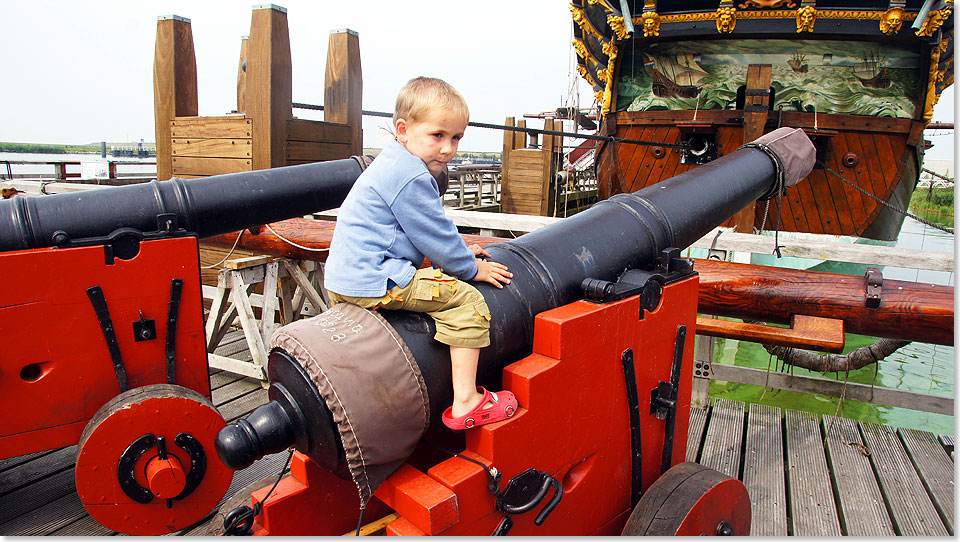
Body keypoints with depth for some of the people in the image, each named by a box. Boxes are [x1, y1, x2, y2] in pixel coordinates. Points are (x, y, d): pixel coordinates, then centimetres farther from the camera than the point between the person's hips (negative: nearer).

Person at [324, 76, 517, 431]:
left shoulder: (393, 164, 18)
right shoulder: (412, 178, -17)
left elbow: (430, 230, 28)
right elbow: (436, 237, -12)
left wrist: (459, 251, 28)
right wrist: (471, 268, 2)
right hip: (374, 283, -11)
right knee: (465, 300, -12)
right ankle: (466, 403, -12)